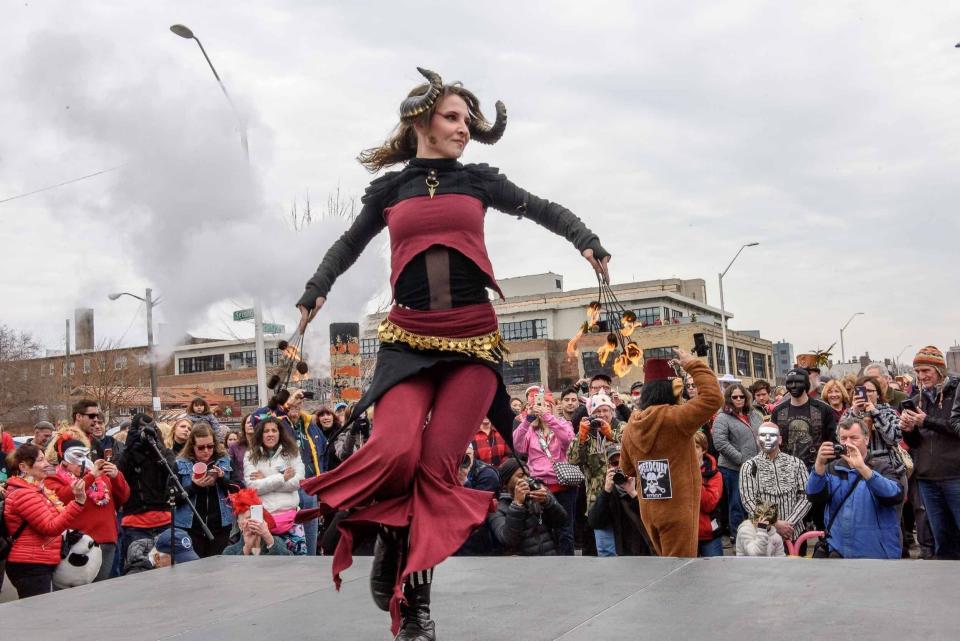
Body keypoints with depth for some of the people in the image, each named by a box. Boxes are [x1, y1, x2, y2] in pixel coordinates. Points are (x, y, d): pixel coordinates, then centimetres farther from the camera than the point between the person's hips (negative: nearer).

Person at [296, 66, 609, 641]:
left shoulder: (478, 181, 10)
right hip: (408, 339, 0)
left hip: (474, 340, 0)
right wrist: (316, 291, 17)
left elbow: (544, 209, 18)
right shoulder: (389, 190, 12)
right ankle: (390, 544, 10)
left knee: (439, 468, -9)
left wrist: (588, 243, 3)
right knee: (394, 453, -21)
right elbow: (349, 244, 27)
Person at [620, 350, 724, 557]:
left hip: (649, 511, 7)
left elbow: (627, 470, 14)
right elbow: (713, 398, -19)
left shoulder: (631, 426, 1)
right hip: (677, 510, -7)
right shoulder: (674, 418, -19)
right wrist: (693, 364, -11)